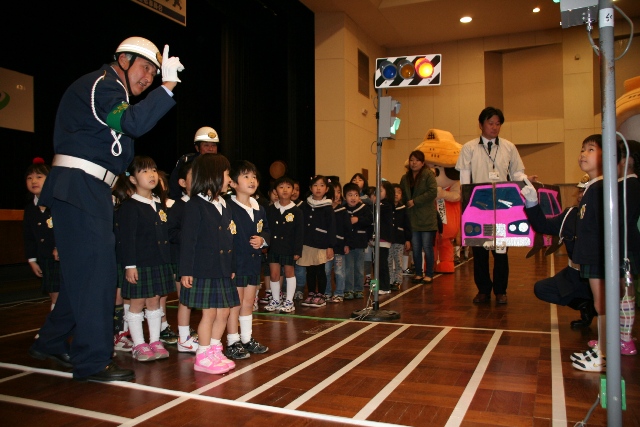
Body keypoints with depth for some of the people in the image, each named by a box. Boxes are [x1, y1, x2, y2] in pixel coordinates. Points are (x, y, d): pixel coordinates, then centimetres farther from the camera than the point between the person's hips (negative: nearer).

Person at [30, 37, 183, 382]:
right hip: (79, 188, -10)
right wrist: (167, 86, -25)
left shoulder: (109, 90, 24)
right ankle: (93, 361, -2)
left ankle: (51, 342, 29)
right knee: (96, 272, -9)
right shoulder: (100, 85, -8)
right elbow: (133, 124, -26)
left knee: (82, 272, 16)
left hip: (91, 191, 10)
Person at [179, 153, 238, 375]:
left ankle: (215, 351, 26)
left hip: (222, 270, 8)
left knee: (224, 312, 11)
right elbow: (187, 240, -14)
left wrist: (231, 267, 15)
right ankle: (203, 357, 14)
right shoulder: (195, 205, -11)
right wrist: (185, 271, -16)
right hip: (203, 271, -8)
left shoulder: (223, 205, 13)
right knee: (209, 313, -1)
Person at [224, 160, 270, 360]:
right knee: (236, 304, 3)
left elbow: (267, 230, 18)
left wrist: (262, 239, -4)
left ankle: (247, 339, 29)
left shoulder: (259, 208, 8)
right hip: (235, 262, -7)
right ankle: (232, 343, 16)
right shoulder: (228, 207, -15)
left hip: (254, 261, 7)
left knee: (249, 303, 16)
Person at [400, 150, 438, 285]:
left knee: (427, 247, 0)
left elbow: (433, 192, -14)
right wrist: (406, 204, -2)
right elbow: (402, 195, 17)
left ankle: (429, 274, 11)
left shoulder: (428, 175, -4)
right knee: (415, 248, 8)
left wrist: (415, 201, -15)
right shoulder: (405, 178, 12)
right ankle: (418, 273, 19)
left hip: (426, 218, -4)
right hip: (412, 218, 5)